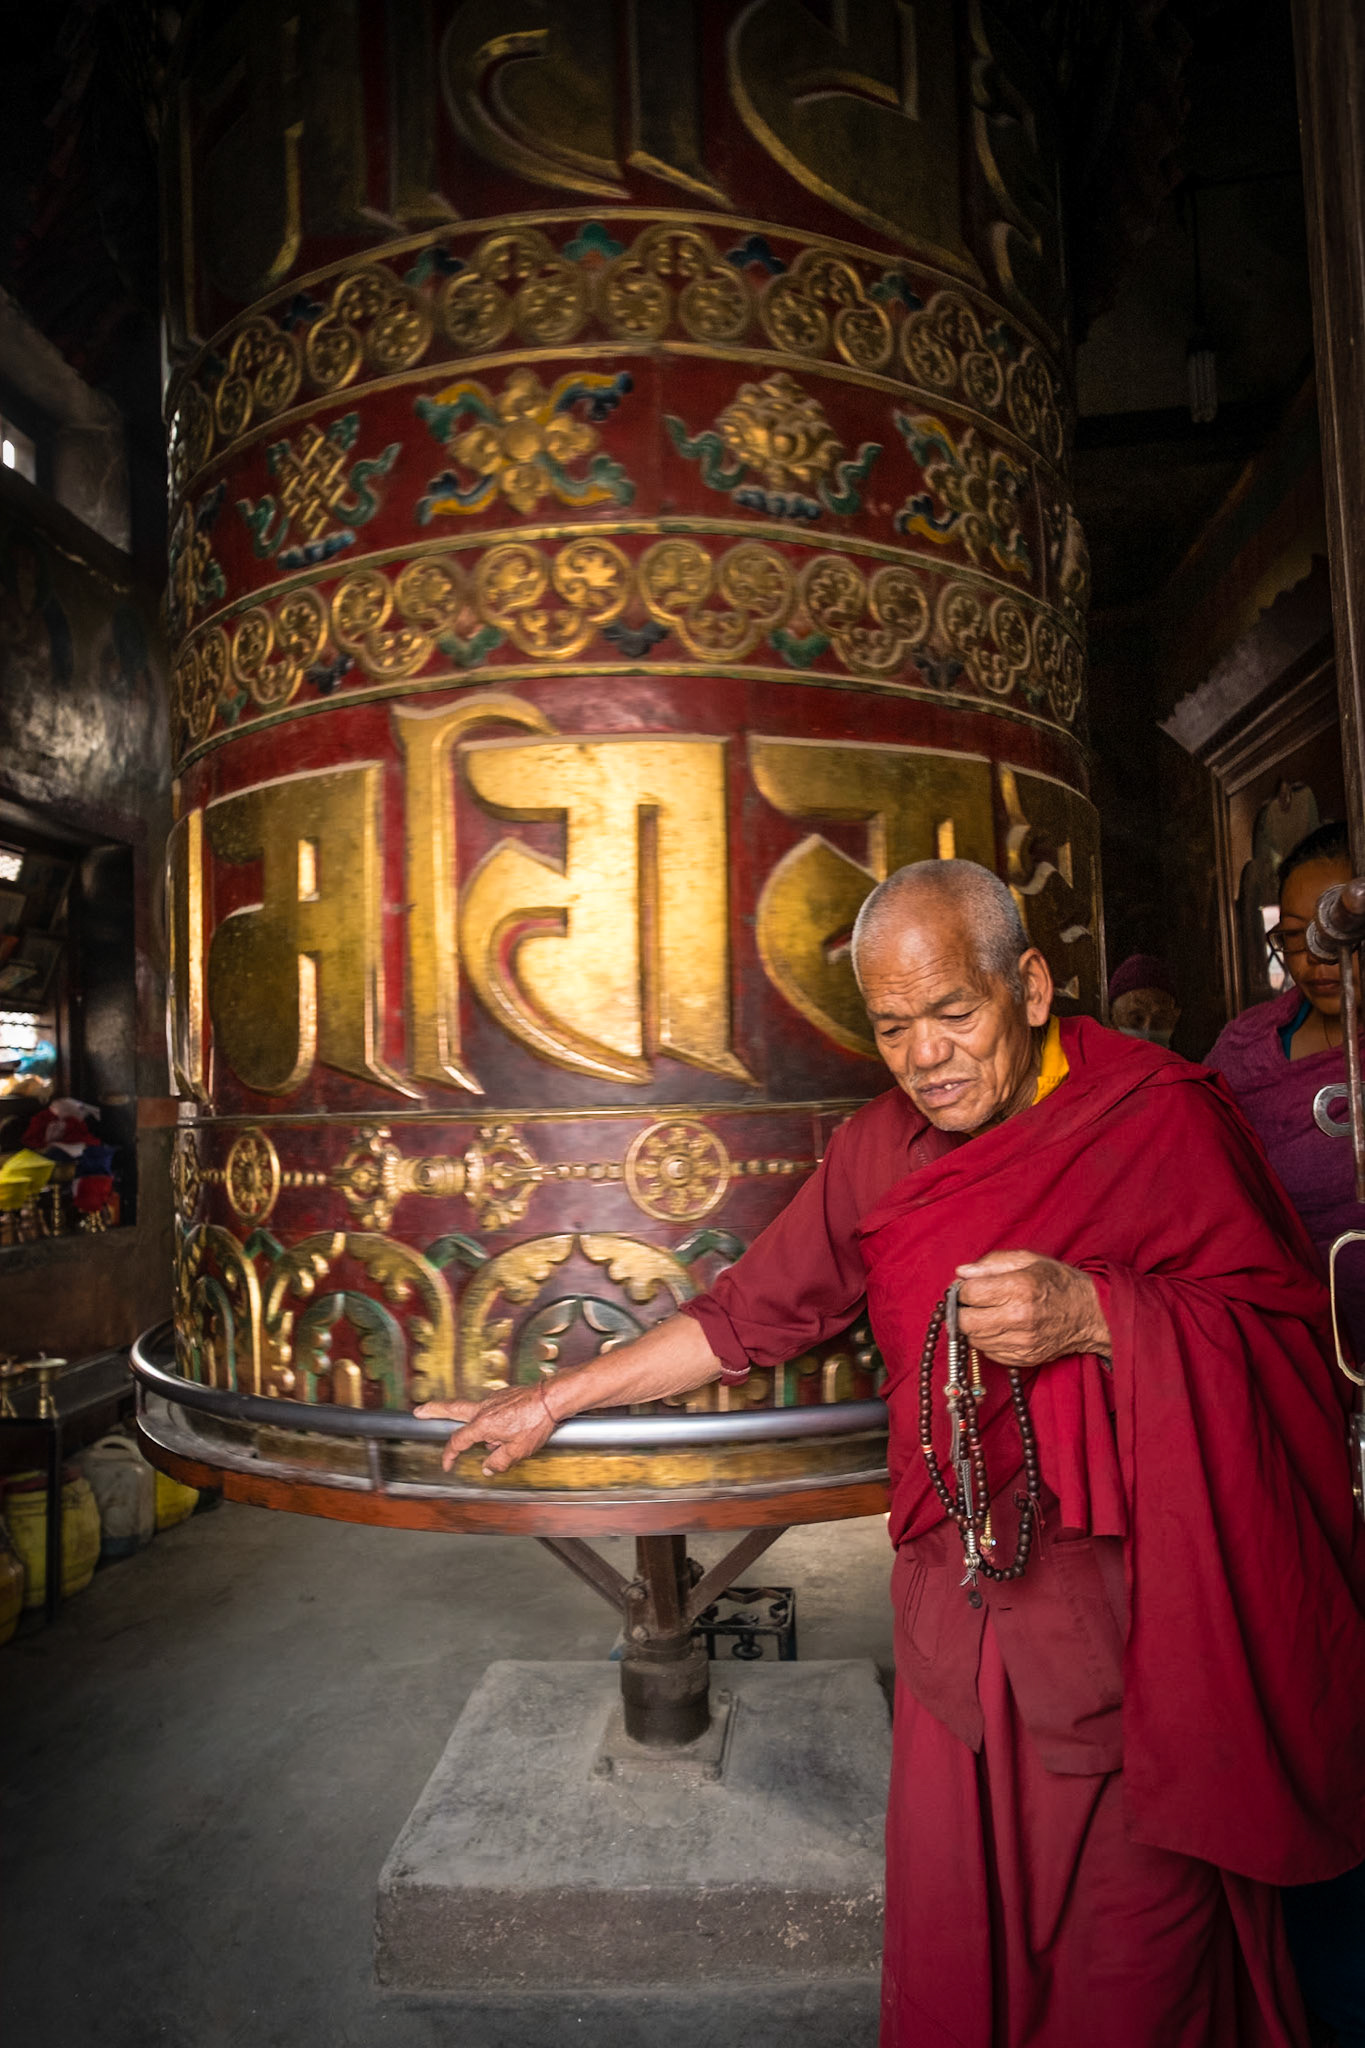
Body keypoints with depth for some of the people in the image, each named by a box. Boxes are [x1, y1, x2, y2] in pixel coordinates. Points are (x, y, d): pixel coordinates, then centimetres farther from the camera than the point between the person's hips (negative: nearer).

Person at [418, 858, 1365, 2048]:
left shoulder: (1162, 1113, -8)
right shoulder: (879, 1149, 4)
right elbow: (753, 1313, 10)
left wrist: (1091, 1314, -26)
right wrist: (555, 1399, 11)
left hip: (1131, 1612, -3)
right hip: (955, 1601, 4)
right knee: (945, 1938, 13)